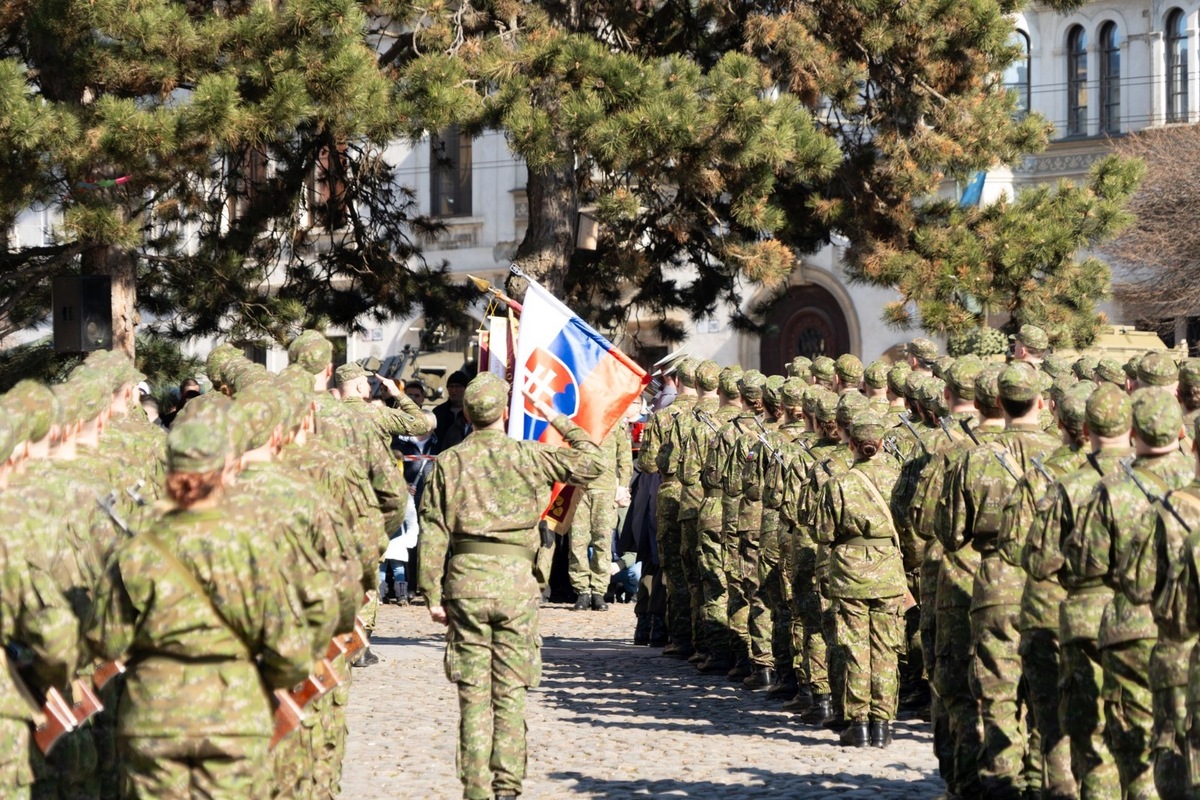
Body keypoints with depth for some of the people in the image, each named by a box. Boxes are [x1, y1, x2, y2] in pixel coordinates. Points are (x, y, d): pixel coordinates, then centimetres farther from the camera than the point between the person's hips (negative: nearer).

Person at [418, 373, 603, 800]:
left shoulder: (448, 462, 4)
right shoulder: (528, 456, 0)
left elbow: (433, 532, 2)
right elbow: (592, 461, 6)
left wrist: (433, 594, 5)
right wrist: (558, 420, 17)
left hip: (465, 578, 1)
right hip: (516, 579, -1)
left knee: (473, 693, 5)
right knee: (511, 692, 5)